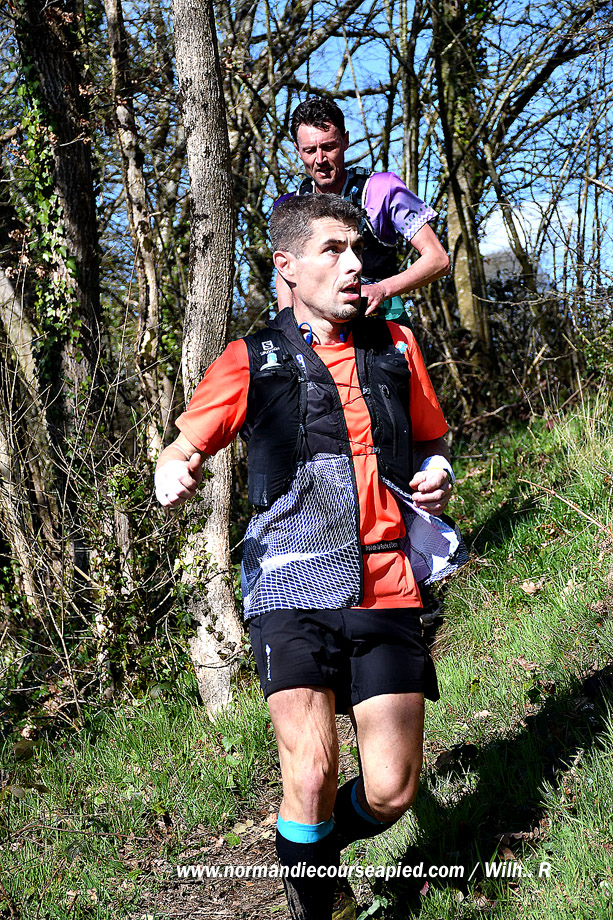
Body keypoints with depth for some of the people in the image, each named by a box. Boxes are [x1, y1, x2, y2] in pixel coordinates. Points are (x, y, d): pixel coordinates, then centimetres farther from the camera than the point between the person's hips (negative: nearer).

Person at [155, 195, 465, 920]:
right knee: (311, 774, -14)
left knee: (391, 794, 1)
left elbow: (431, 443, 27)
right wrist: (172, 472, -15)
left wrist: (437, 476, 3)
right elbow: (183, 446, 9)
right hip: (292, 588, -2)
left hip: (387, 588, 3)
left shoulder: (395, 347, 13)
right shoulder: (253, 359, 5)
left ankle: (319, 843, 36)